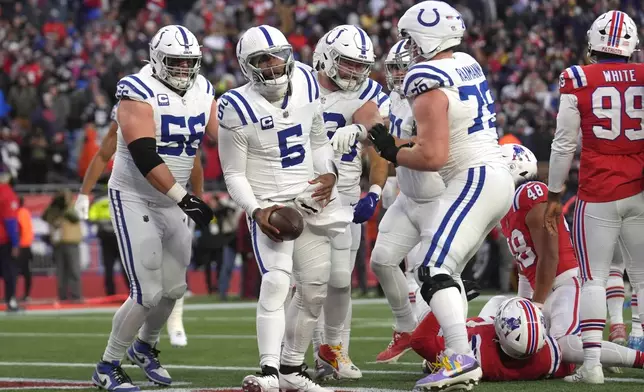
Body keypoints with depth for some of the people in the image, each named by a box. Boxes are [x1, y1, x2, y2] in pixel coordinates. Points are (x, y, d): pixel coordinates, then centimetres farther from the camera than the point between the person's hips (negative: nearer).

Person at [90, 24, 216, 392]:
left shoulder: (202, 91, 2)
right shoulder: (138, 92, -19)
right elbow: (144, 157, -27)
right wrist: (183, 198, -32)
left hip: (173, 202, 7)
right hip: (134, 199, -7)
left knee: (174, 288, 13)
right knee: (148, 294, -10)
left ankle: (145, 345, 41)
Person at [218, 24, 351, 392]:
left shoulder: (306, 86, 0)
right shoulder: (238, 109, -15)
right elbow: (234, 174, -8)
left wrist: (329, 173, -3)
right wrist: (256, 211, -22)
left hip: (310, 201, 6)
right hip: (270, 205, -6)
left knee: (315, 290, 8)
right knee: (276, 282, -23)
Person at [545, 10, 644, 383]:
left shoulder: (578, 81, -4)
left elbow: (564, 144, -1)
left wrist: (555, 195, 9)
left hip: (597, 195, -2)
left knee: (594, 278, 4)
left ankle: (593, 361, -4)